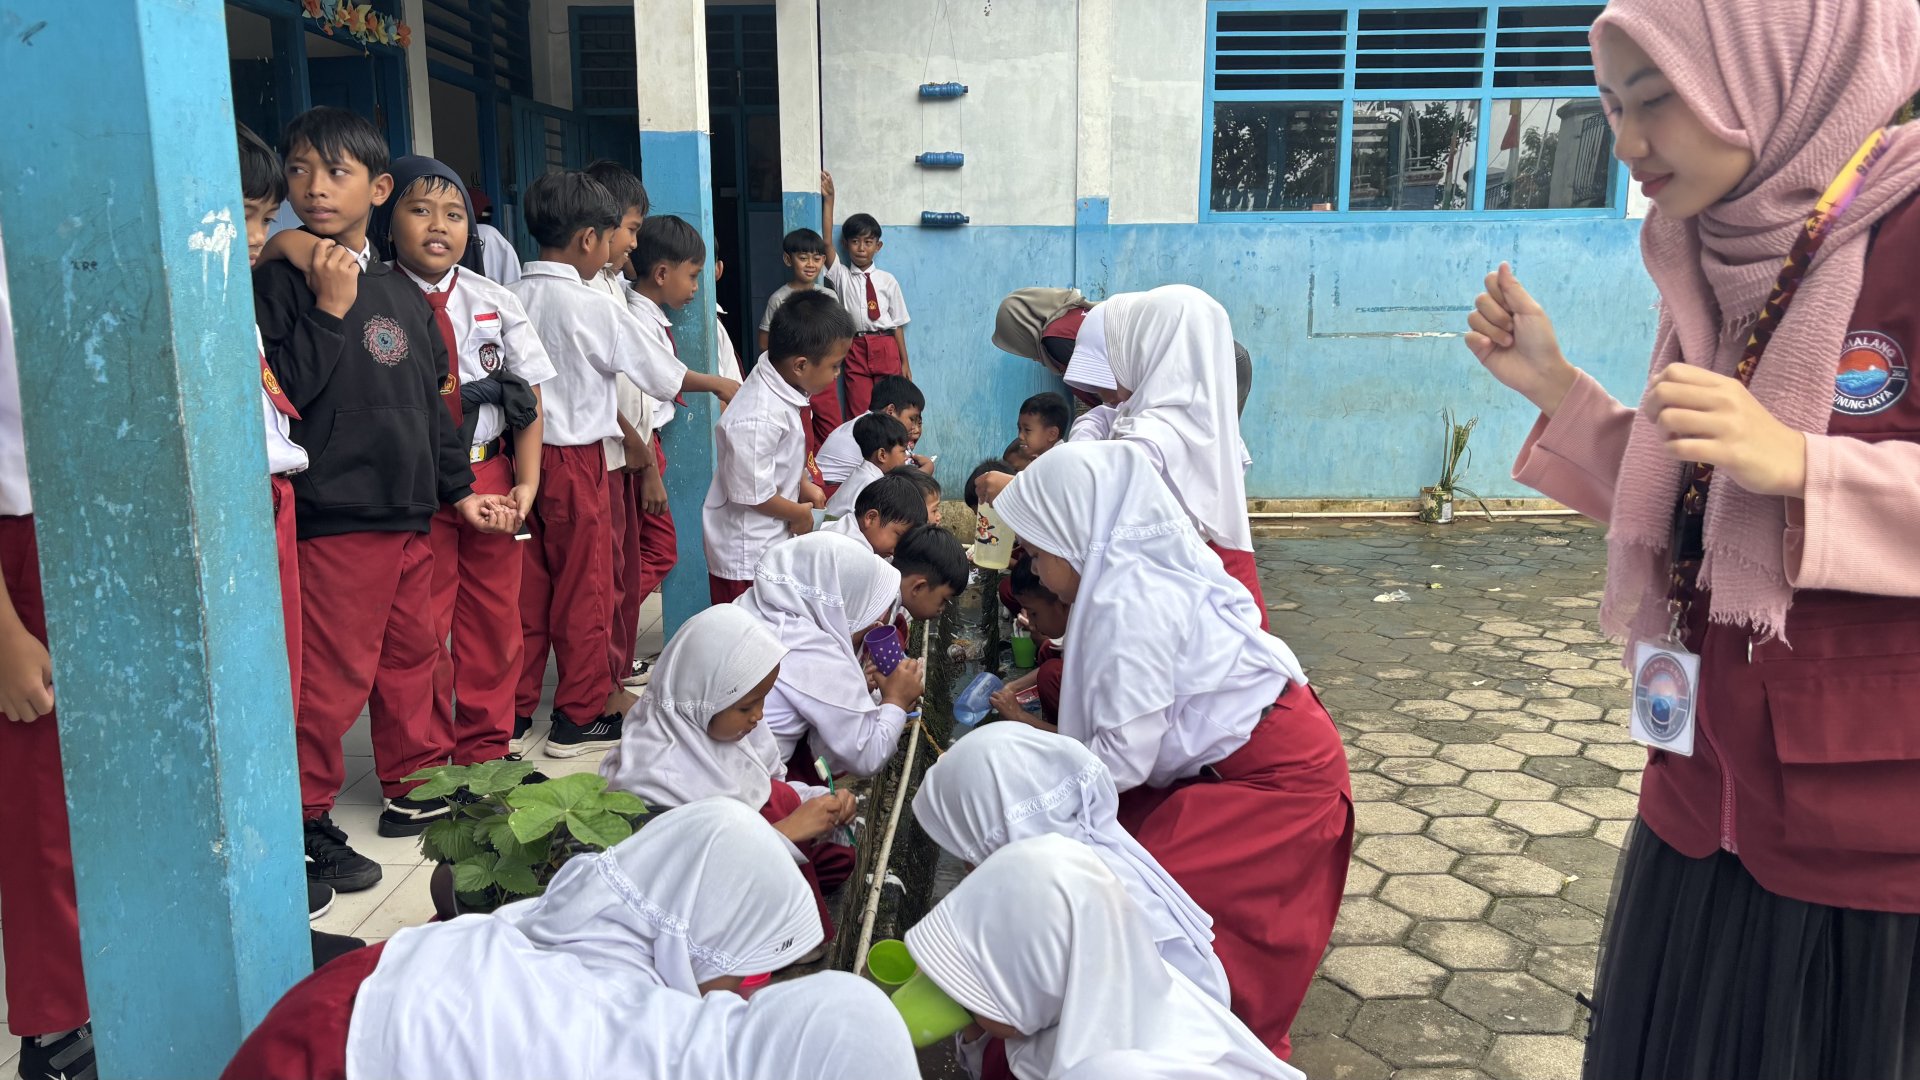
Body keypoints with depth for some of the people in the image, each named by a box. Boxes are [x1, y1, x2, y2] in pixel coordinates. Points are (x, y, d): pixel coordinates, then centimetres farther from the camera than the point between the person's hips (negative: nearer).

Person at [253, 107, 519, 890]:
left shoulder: (402, 296, 14)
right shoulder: (279, 283, -6)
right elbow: (275, 391, -18)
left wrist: (458, 491, 20)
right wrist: (328, 310, -18)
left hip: (409, 517, 7)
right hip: (331, 522, -7)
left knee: (411, 657, 17)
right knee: (330, 680, -4)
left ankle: (415, 785, 32)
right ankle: (305, 823, 11)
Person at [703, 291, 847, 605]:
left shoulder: (781, 390, -1)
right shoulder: (759, 420, -30)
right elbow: (753, 493, -23)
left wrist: (804, 486, 9)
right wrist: (799, 513, -9)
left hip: (773, 543, 9)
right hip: (747, 557, -9)